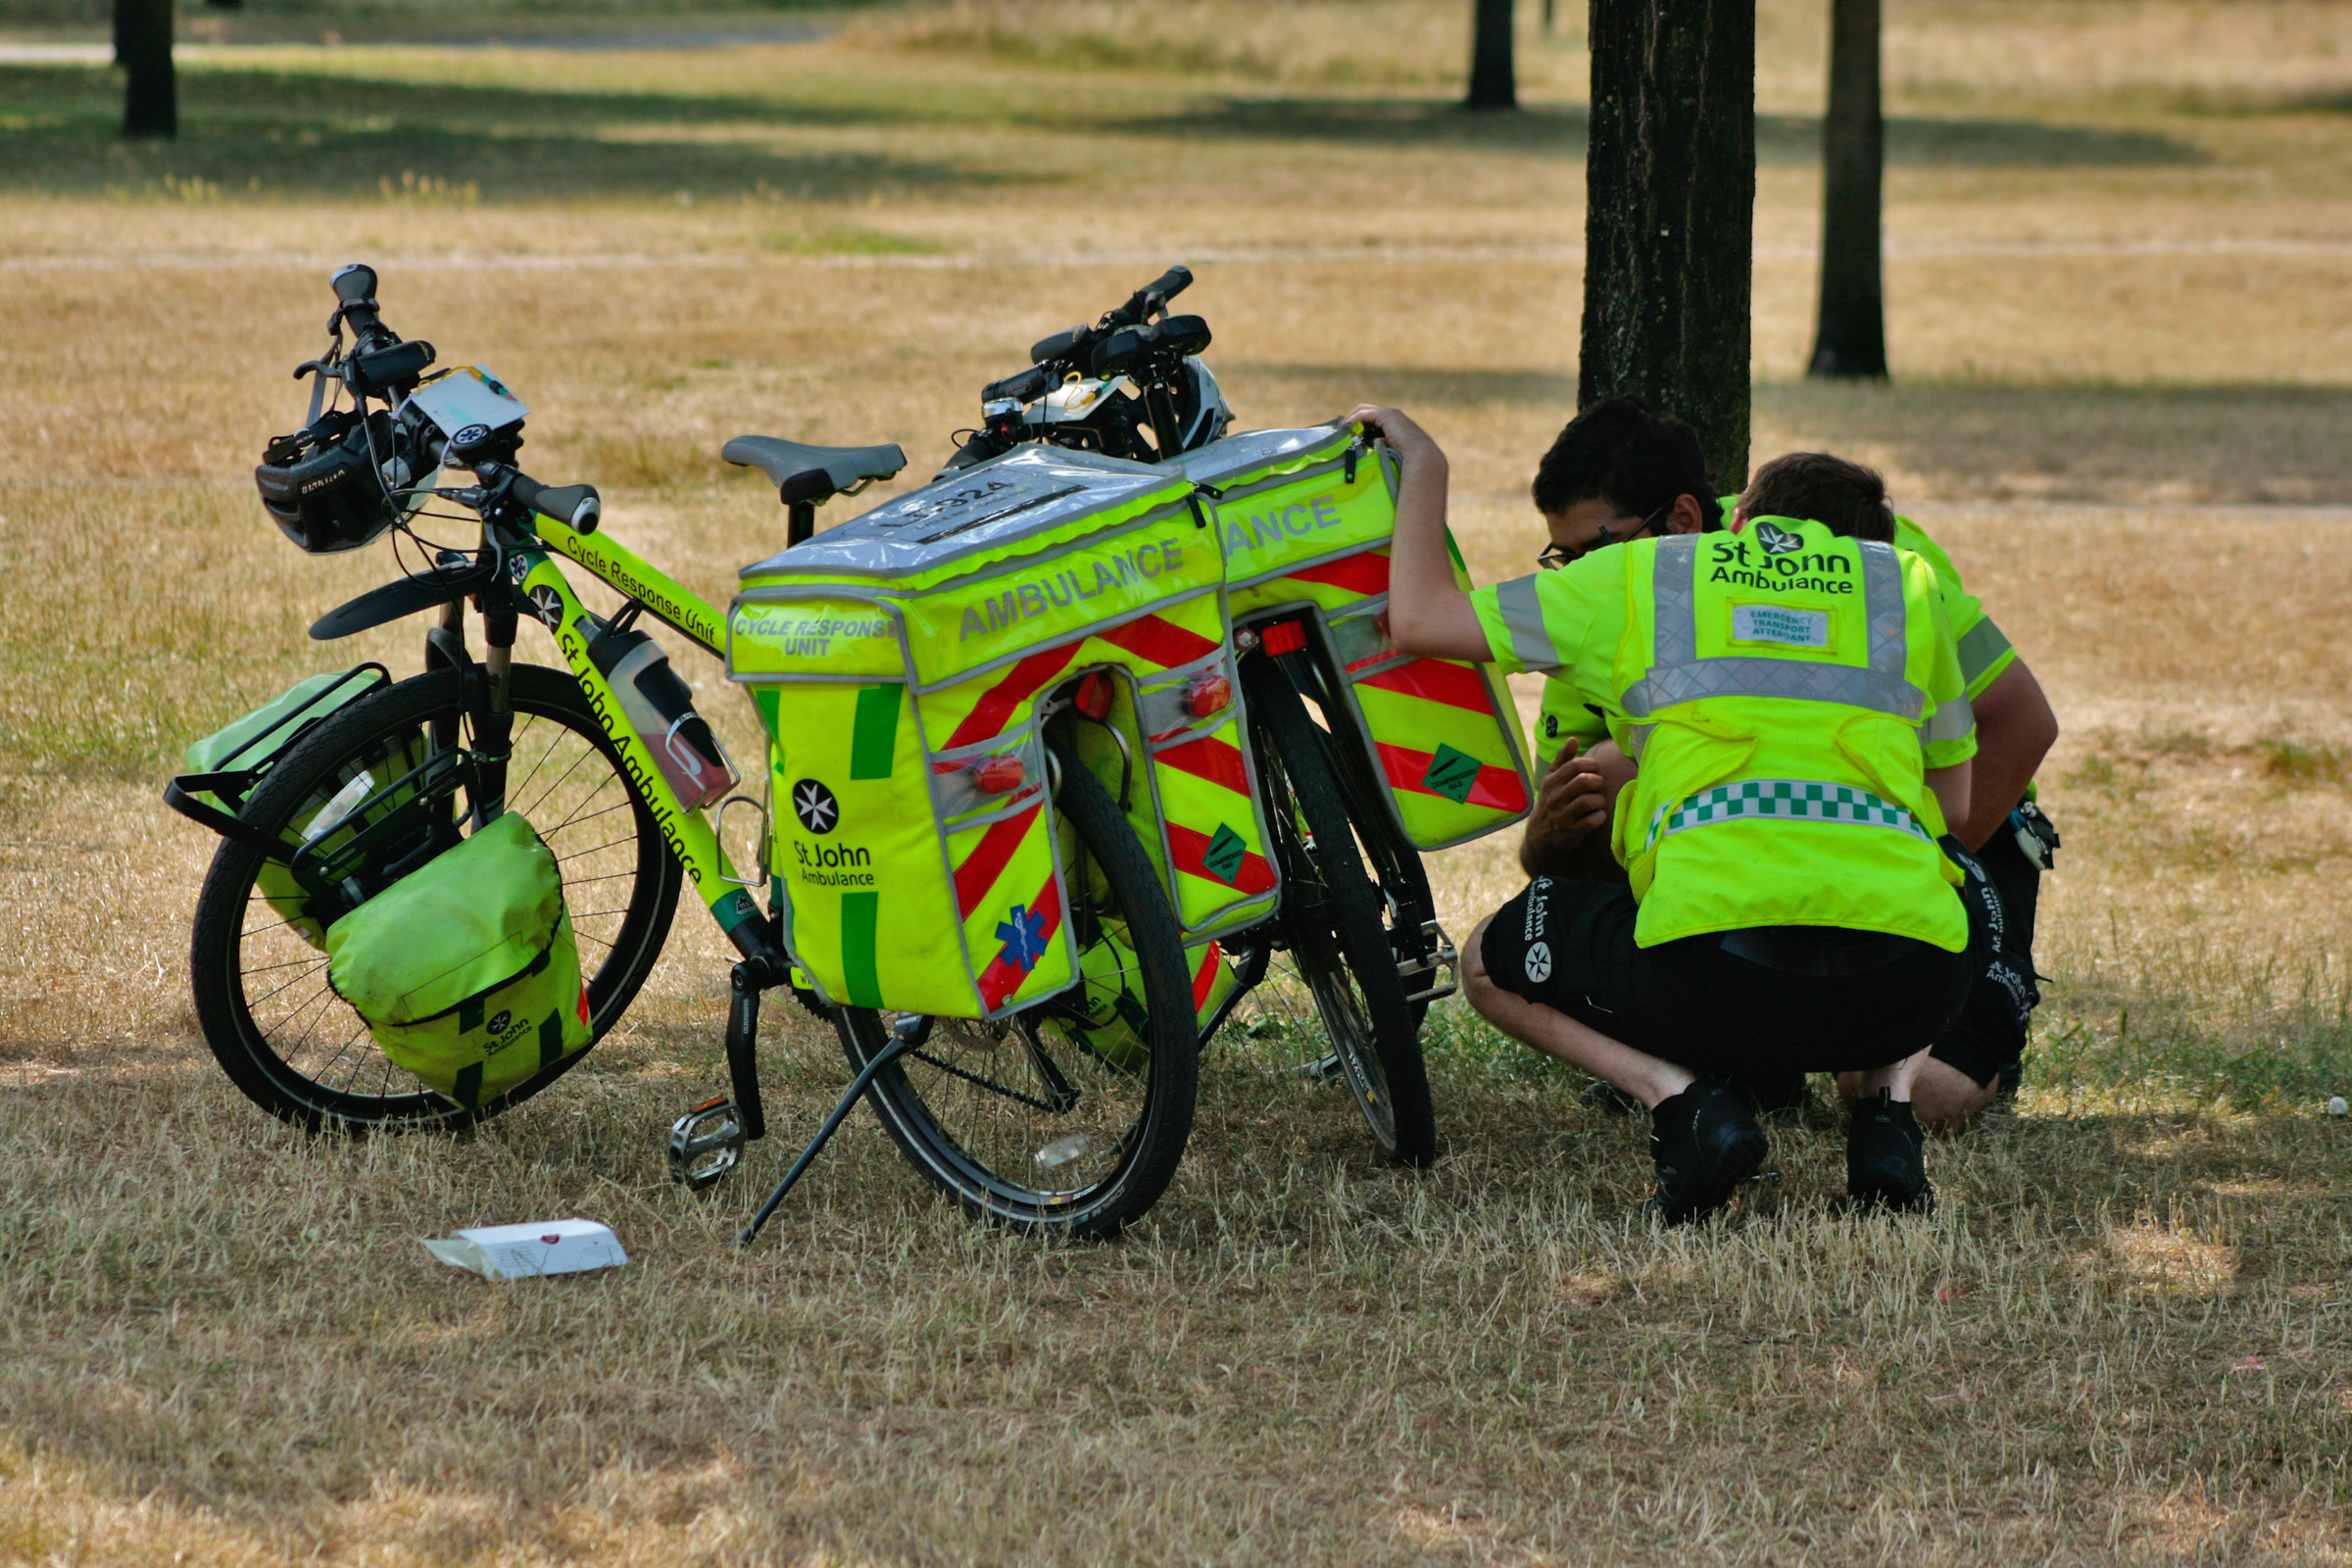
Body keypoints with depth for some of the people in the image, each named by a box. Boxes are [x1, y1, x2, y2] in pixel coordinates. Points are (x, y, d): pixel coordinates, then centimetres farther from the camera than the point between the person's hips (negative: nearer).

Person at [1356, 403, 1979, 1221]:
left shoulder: (1642, 575, 19)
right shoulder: (1907, 582, 24)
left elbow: (1419, 616, 23)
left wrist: (1423, 467, 39)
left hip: (1716, 964, -2)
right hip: (1908, 984, 2)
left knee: (1490, 964, 26)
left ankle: (1679, 1096, 0)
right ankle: (1886, 1105, 11)